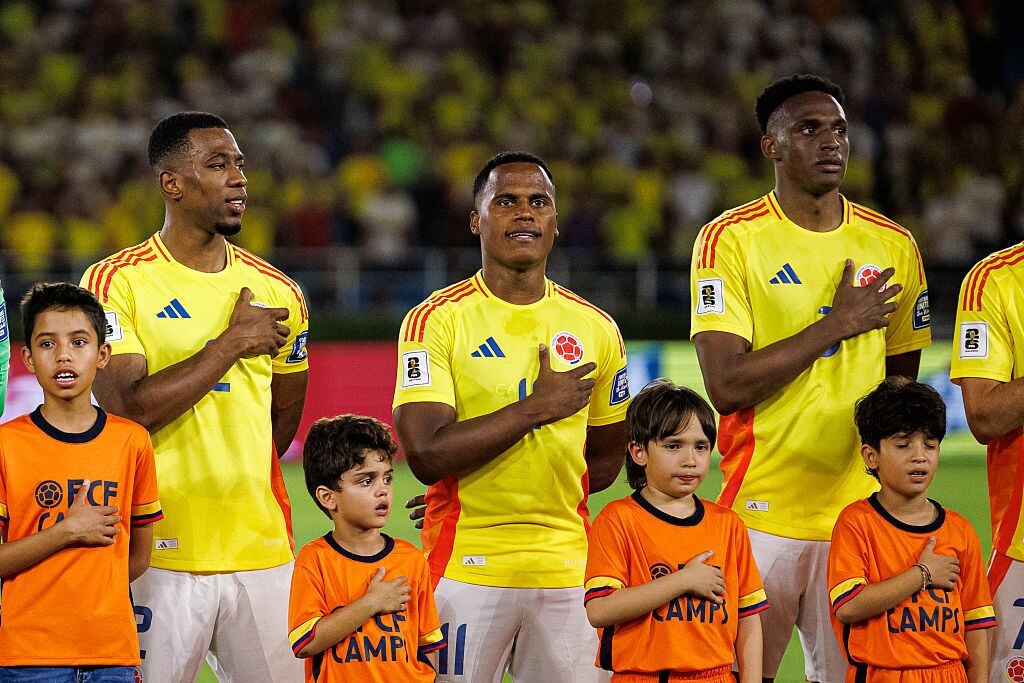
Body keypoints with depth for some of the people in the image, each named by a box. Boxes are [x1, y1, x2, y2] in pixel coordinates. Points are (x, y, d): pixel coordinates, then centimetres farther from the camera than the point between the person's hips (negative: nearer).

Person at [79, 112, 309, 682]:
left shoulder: (277, 293, 10)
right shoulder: (115, 282, -4)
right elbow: (128, 409, -15)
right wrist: (232, 342, -11)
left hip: (261, 550, 4)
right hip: (161, 559, -4)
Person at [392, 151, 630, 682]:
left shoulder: (595, 330, 8)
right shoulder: (437, 322, -4)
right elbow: (427, 455, -14)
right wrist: (536, 407, -13)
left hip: (567, 571, 3)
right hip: (467, 571, -3)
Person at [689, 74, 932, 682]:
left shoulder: (893, 246, 9)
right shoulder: (730, 240, -4)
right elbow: (727, 386, -14)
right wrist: (838, 324, -12)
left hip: (862, 515, 4)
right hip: (762, 513, -3)